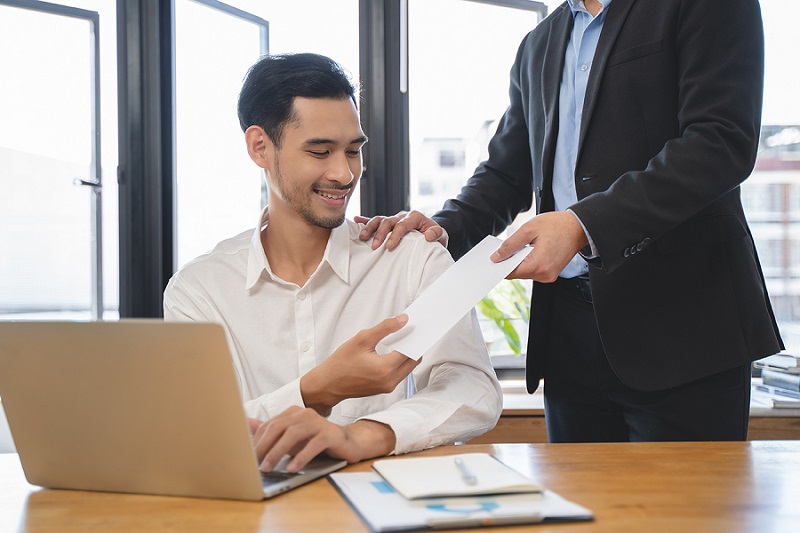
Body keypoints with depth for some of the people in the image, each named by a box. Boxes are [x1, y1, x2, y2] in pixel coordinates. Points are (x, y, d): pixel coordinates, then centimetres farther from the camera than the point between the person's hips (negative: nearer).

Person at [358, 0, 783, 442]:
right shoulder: (537, 46, 19)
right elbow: (506, 172, 22)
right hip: (568, 323, 6)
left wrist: (584, 225, -24)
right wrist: (444, 228, 0)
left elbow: (722, 141, -16)